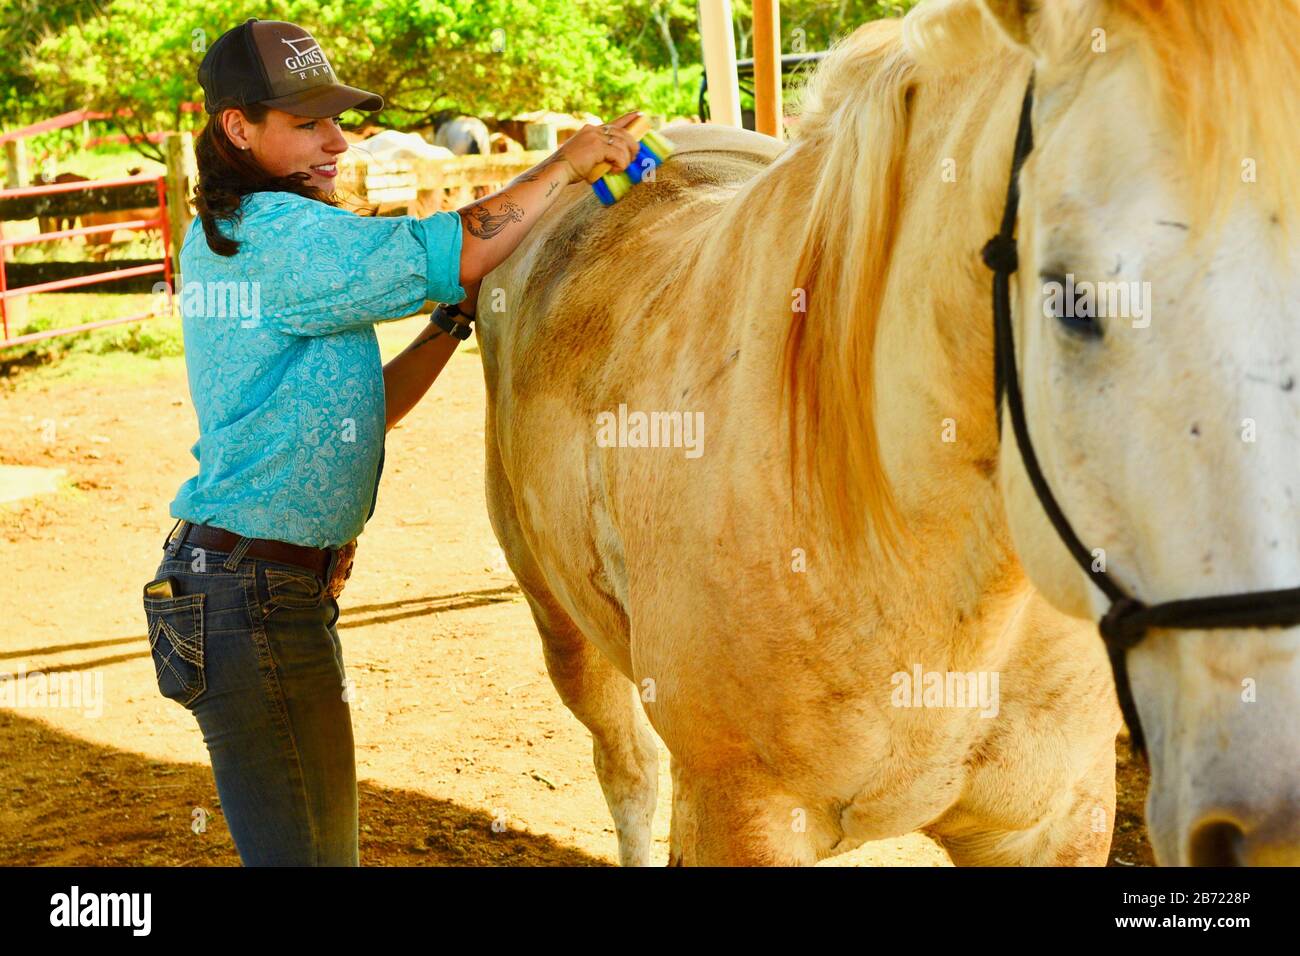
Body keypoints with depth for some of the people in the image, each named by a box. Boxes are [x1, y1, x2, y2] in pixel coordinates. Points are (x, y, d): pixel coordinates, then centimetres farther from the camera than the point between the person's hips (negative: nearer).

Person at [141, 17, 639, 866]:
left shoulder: (223, 240, 15)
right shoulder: (282, 233, -15)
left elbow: (363, 412, 17)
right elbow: (456, 253, -21)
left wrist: (458, 316, 7)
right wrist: (569, 165, -8)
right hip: (253, 595, -10)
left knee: (328, 836, 17)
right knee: (300, 848, -4)